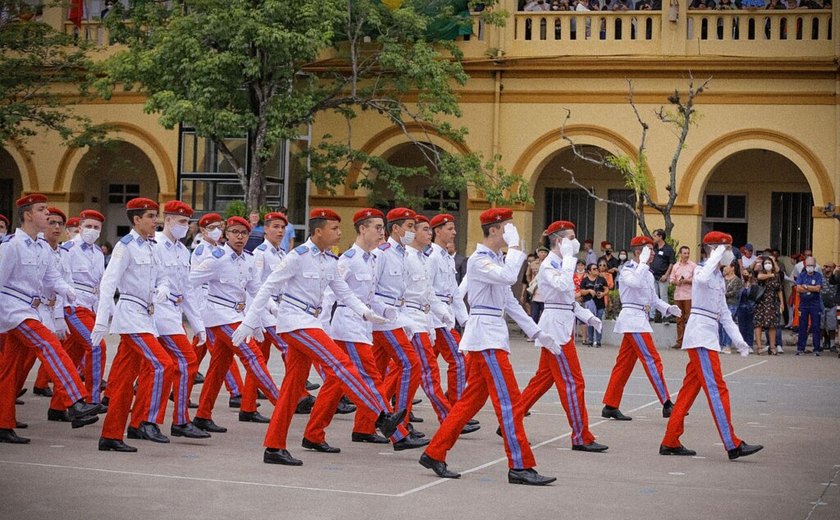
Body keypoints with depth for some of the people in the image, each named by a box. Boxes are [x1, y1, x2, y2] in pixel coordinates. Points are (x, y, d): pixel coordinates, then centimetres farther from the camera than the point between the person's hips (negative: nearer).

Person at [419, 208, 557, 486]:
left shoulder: (497, 259, 17)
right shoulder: (479, 260, -12)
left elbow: (509, 301, 20)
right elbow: (509, 277, -31)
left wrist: (536, 332, 18)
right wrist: (514, 246, -17)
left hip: (494, 335, 10)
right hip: (484, 335, -10)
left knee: (473, 399, 10)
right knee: (509, 400, -10)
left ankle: (434, 453, 14)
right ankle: (520, 466, -7)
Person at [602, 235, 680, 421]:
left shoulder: (647, 273, 18)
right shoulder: (627, 270, -8)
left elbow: (654, 299, 21)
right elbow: (636, 283, -31)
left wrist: (668, 308, 4)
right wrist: (643, 263, -20)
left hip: (640, 319, 9)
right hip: (632, 317, -9)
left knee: (625, 363, 8)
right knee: (652, 360, -11)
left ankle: (610, 407, 11)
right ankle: (667, 405, -11)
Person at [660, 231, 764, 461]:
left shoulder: (719, 277, 20)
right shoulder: (702, 269, -8)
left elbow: (724, 312, 23)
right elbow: (702, 279, -35)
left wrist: (738, 340, 16)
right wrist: (717, 255, -22)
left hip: (709, 335, 9)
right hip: (700, 332, -9)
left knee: (690, 388, 9)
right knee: (716, 388, -11)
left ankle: (670, 442, 11)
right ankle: (733, 445, -13)